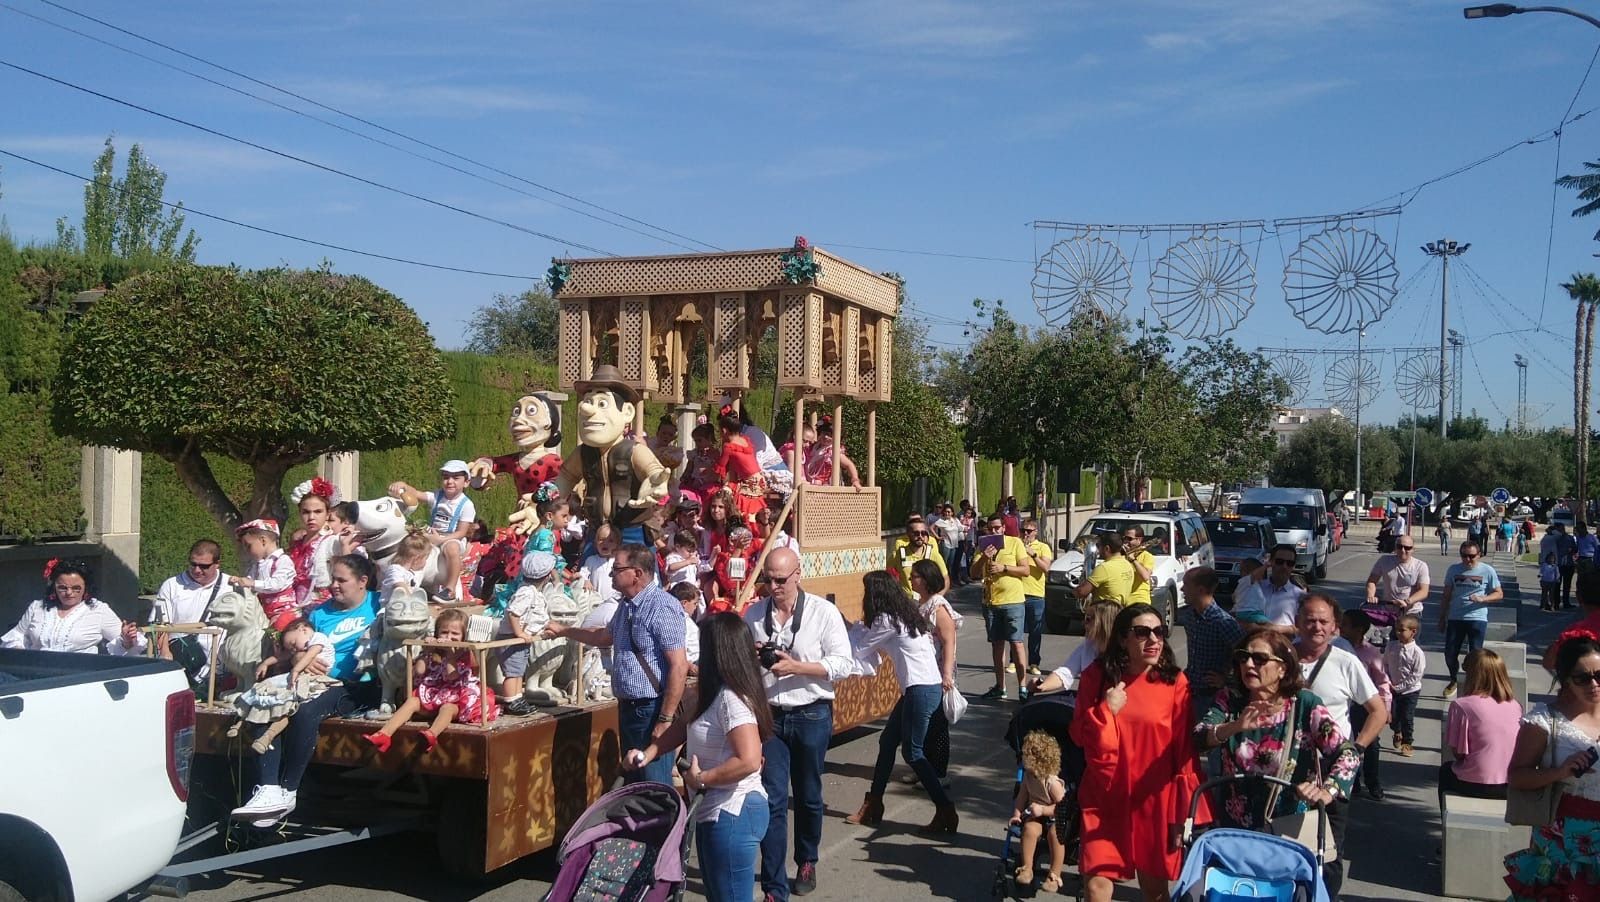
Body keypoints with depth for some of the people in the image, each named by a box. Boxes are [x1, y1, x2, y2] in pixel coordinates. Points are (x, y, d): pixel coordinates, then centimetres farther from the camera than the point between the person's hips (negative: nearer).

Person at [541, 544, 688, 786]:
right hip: (627, 707, 9)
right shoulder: (626, 604, 11)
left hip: (651, 709, -9)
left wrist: (666, 719, -23)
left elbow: (679, 667, -22)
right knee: (632, 783, 17)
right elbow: (605, 637, 32)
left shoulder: (663, 608, -19)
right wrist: (563, 630, 35)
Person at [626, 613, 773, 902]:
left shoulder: (731, 699, -23)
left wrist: (701, 779, -20)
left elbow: (749, 761, -31)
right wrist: (648, 753, 5)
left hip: (732, 814, -11)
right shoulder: (716, 694, 9)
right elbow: (684, 726, 19)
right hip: (717, 811, 11)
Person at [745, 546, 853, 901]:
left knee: (808, 795, 15)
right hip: (770, 715, 1)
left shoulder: (823, 611, -8)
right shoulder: (754, 614, 1)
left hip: (811, 715, -1)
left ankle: (806, 863, 38)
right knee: (773, 801, -2)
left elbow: (842, 664, -11)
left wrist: (794, 667, -20)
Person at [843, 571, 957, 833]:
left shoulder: (887, 620, -14)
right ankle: (873, 806, 22)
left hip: (921, 690, -10)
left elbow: (857, 647, 0)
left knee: (912, 751, -3)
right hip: (921, 687, 10)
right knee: (887, 741, 15)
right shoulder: (903, 614, 13)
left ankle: (946, 811, -1)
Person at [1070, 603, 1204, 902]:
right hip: (1105, 798, 1)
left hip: (1155, 802, -1)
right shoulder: (1096, 677, -2)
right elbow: (1080, 737, 2)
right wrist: (1106, 711, -16)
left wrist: (1182, 814, -6)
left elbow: (1184, 753, -5)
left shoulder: (1175, 683, -6)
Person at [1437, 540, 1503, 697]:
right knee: (1450, 654, 6)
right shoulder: (1453, 570, 4)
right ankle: (1454, 681, 30)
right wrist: (1442, 618, 11)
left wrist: (1482, 599, -18)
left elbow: (1499, 594, 1)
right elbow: (1446, 595, 10)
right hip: (1455, 618, 3)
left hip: (1478, 619, -2)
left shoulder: (1487, 571, -2)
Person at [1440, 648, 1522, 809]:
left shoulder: (1462, 705, -14)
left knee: (1445, 770, 30)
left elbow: (1458, 752, -10)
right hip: (1512, 785, 4)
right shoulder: (1515, 705, 0)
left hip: (1475, 785, -4)